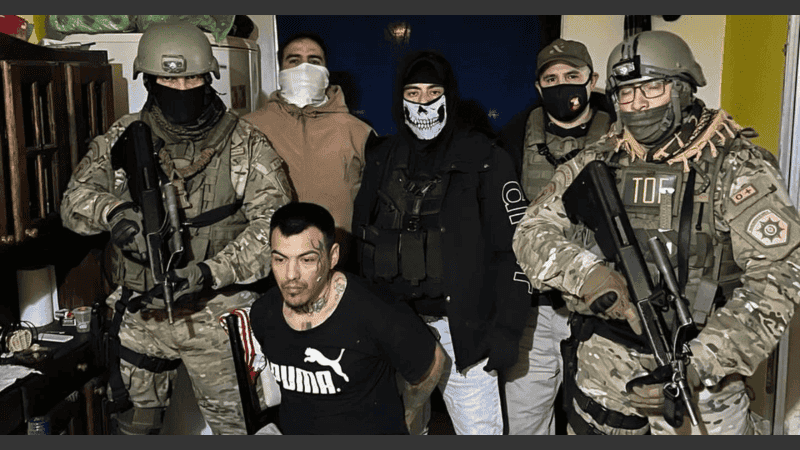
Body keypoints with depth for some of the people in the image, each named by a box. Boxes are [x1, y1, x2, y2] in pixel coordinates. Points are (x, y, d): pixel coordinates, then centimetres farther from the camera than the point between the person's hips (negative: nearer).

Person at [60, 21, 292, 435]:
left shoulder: (244, 143, -7)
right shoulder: (124, 137, 2)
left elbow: (274, 222, -14)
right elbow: (74, 199, -1)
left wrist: (210, 273, -26)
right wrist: (113, 211, -25)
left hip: (216, 315, -3)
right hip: (140, 316, 3)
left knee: (235, 423, 10)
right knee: (136, 421, 23)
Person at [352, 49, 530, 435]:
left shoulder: (483, 159, -4)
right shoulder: (381, 160, 9)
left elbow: (512, 248, -6)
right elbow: (360, 242, 16)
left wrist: (507, 328, -12)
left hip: (461, 330, -4)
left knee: (478, 429, 2)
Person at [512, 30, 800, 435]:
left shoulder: (736, 168, -8)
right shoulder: (594, 165, 3)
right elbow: (532, 233, 0)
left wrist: (698, 366, -23)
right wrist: (586, 273, -21)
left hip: (696, 374, -3)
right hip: (600, 368, 3)